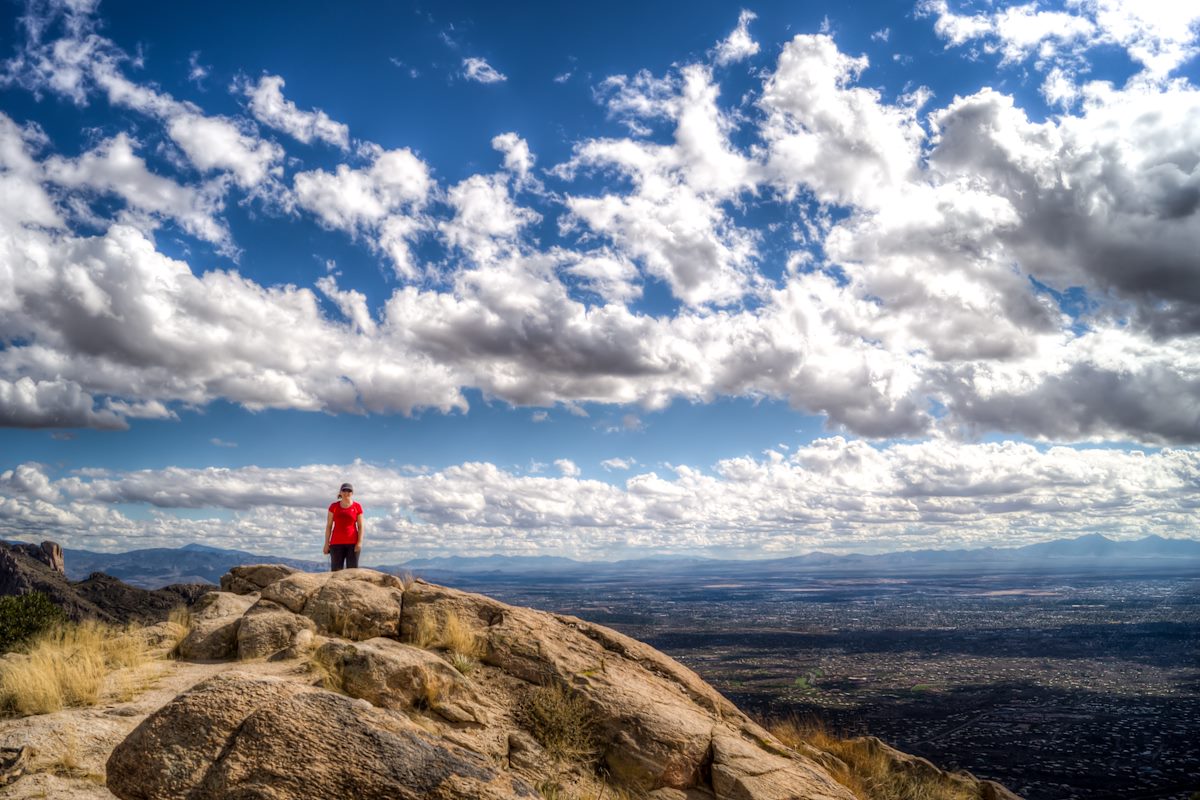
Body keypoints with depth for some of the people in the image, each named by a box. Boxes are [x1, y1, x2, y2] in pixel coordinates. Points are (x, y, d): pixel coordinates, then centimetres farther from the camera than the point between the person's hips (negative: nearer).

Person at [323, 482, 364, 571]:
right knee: (336, 570, -3)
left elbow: (360, 526, 1)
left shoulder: (357, 507, 2)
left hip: (352, 543, 0)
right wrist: (327, 543, 1)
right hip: (336, 543, 1)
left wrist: (359, 542, -9)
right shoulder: (333, 506, 5)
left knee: (352, 570, -2)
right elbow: (329, 526, 6)